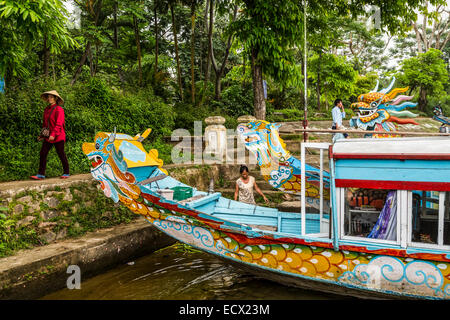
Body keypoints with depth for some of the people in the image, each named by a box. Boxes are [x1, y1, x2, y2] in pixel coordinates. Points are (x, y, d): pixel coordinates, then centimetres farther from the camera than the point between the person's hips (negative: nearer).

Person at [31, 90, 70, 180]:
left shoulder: (59, 109, -11)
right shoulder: (46, 109, 13)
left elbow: (59, 124, -18)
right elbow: (44, 124, 21)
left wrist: (53, 134, -26)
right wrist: (42, 135, 18)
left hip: (58, 137, -7)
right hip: (48, 137, 7)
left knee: (61, 154, 2)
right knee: (42, 154, 0)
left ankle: (66, 173, 16)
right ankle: (41, 174, 4)